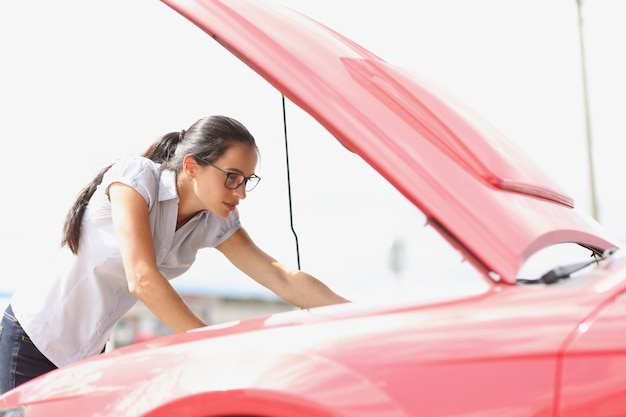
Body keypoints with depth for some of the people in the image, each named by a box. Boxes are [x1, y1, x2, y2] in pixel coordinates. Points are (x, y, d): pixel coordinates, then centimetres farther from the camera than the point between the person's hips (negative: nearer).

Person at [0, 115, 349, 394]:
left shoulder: (215, 222, -5)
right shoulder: (136, 176, -23)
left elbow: (284, 279, -8)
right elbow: (142, 280, -34)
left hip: (89, 350, 6)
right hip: (34, 338, -6)